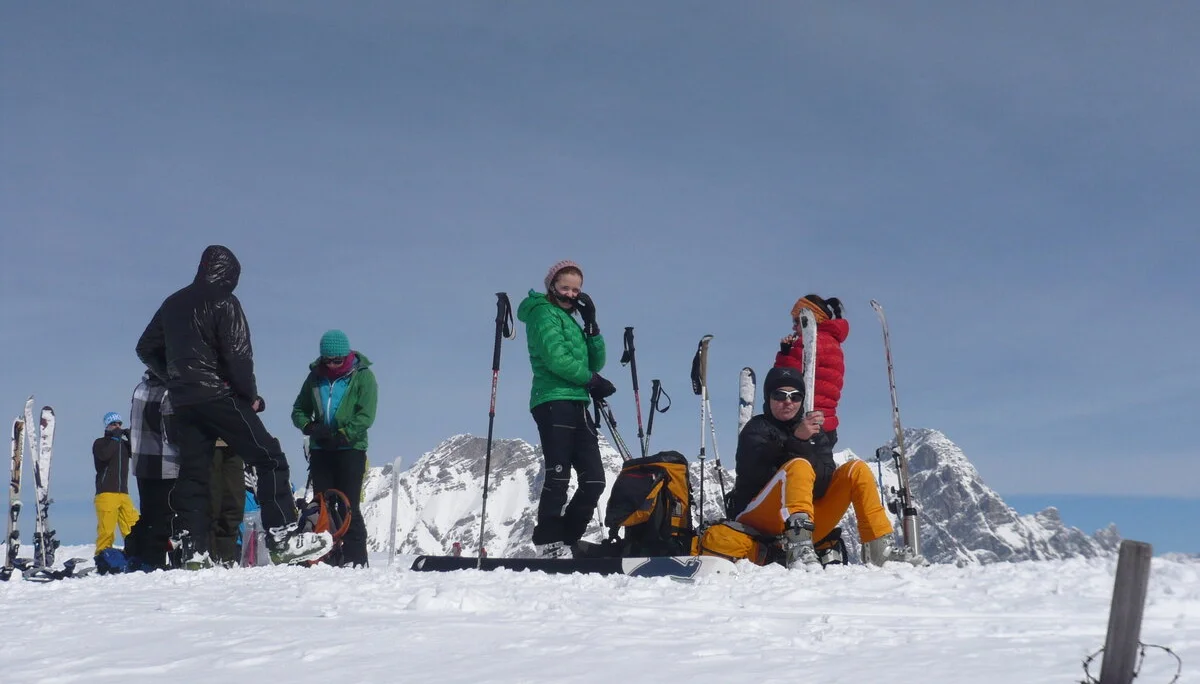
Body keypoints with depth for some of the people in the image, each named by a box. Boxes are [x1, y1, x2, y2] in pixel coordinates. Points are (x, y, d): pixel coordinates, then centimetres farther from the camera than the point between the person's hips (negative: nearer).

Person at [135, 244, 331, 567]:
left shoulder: (172, 304, 16)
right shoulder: (224, 303, -6)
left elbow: (146, 349, 22)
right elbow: (237, 355, -14)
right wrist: (251, 396, -4)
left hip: (183, 403, 7)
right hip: (219, 396, -7)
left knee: (193, 472, 9)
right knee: (270, 459, -6)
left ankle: (193, 549, 2)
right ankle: (283, 538, -15)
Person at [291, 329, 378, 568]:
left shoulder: (362, 376, -1)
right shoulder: (315, 377, 11)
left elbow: (366, 416, -9)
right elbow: (299, 410, 15)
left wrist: (341, 436, -17)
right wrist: (310, 427, -6)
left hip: (351, 448, -4)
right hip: (320, 450, 4)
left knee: (349, 506, -8)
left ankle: (355, 558, -6)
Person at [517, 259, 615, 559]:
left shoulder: (571, 320, 26)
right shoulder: (543, 313, 1)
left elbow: (595, 362, 18)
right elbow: (556, 358, -12)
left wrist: (591, 325, 7)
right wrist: (592, 381, -4)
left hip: (577, 405, 8)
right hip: (554, 402, -8)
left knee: (594, 480, 2)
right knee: (558, 477, -11)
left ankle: (565, 539, 7)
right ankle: (550, 543, -7)